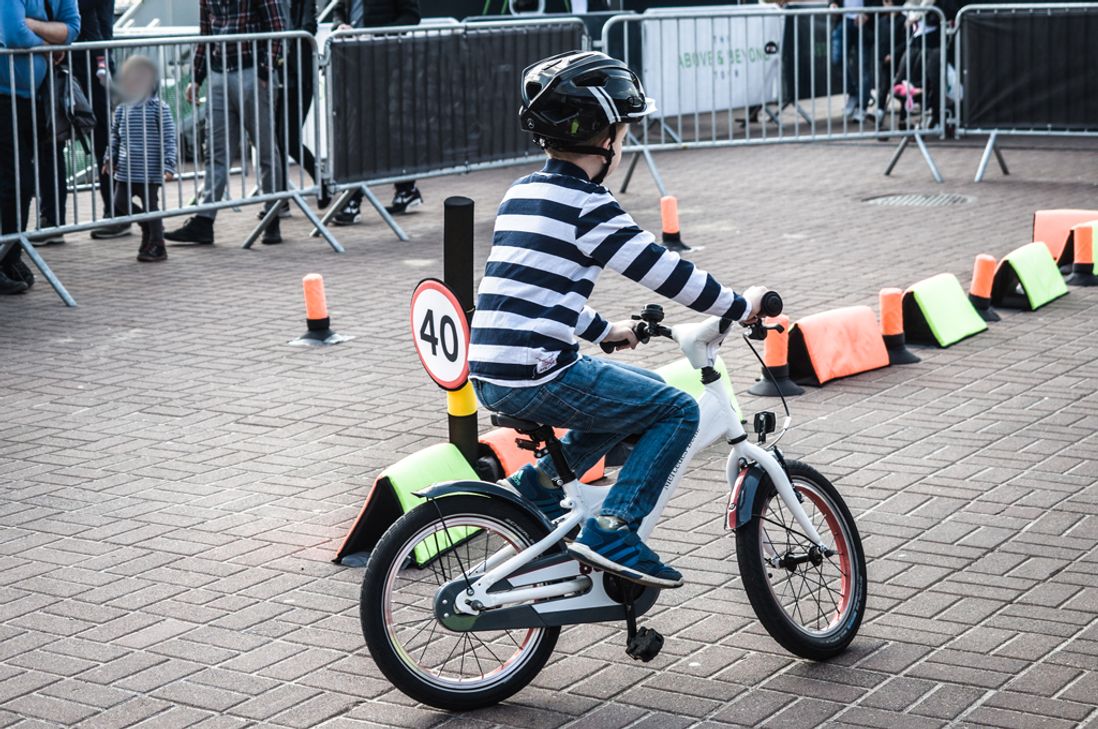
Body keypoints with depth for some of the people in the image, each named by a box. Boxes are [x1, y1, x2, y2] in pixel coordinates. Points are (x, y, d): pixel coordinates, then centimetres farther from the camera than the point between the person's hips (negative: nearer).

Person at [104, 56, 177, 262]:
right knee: (120, 203, 5)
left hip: (150, 171, -5)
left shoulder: (159, 108, -9)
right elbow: (115, 135, 18)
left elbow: (168, 139, -9)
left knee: (150, 206, 1)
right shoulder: (122, 109, 5)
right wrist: (111, 158, 11)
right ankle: (148, 226, 28)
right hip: (125, 170, 5)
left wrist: (168, 166, -14)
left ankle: (157, 247, 12)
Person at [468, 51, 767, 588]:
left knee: (633, 391, 27)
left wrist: (603, 331, 37)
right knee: (677, 411, 1)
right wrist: (740, 306, 3)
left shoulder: (521, 194, 15)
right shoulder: (587, 206, -11)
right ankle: (610, 530, -7)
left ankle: (537, 485, 23)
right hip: (537, 378, -9)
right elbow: (663, 271, -9)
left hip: (490, 375, 9)